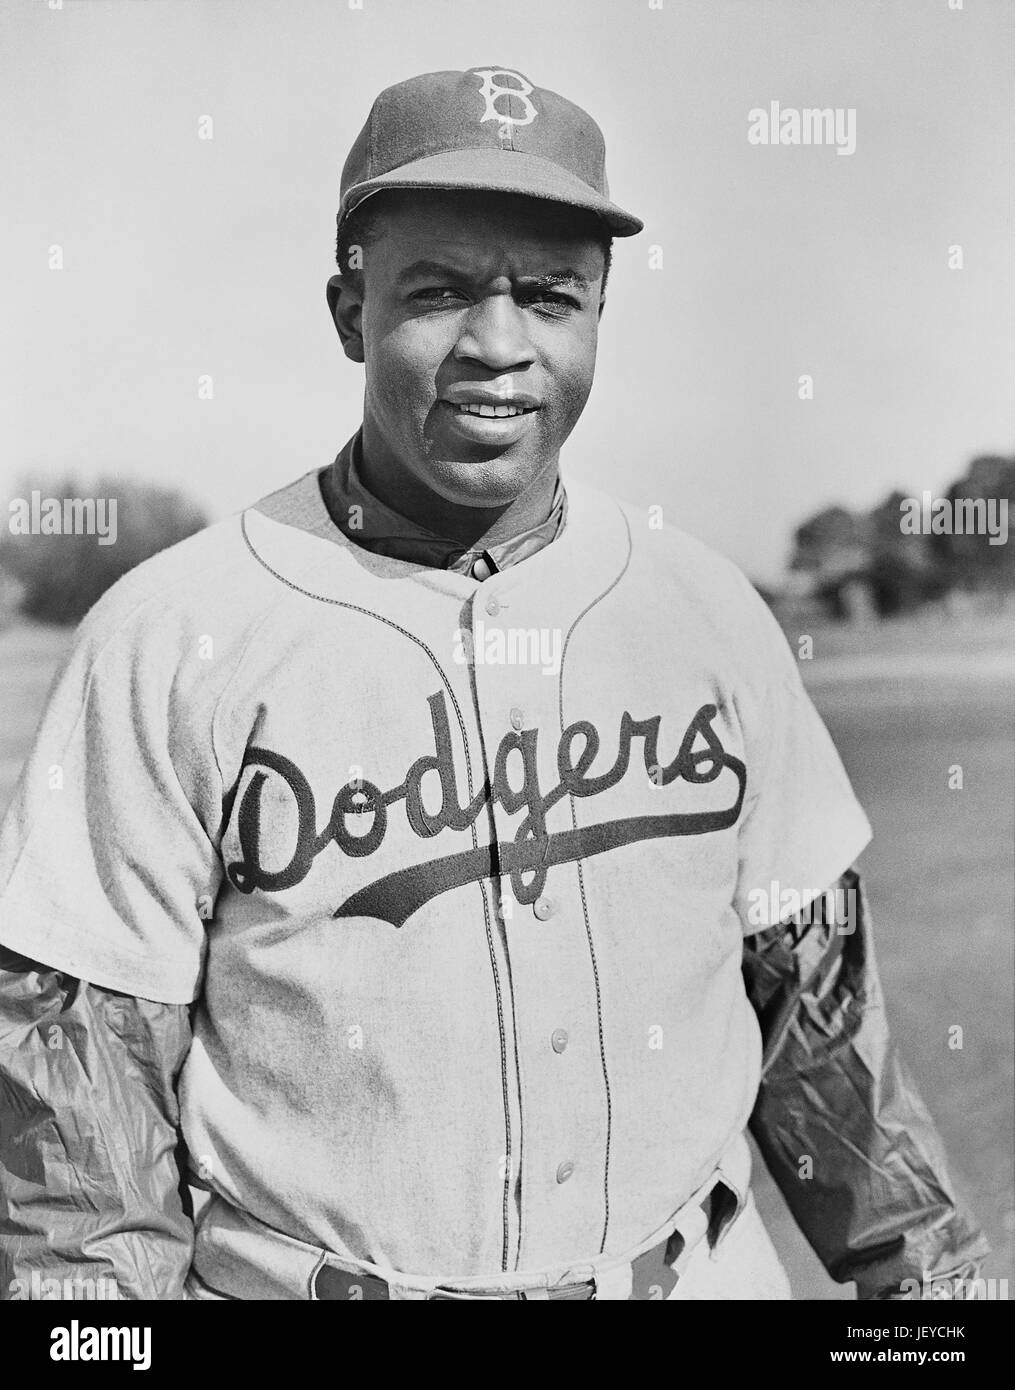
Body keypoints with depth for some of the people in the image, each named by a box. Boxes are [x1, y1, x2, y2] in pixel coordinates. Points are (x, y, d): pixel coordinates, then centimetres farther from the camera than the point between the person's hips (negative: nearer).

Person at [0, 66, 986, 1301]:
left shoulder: (711, 615, -1)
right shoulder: (166, 640, -13)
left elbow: (816, 997, 6)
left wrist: (925, 1270, 8)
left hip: (700, 1270, 4)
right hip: (299, 1272, -3)